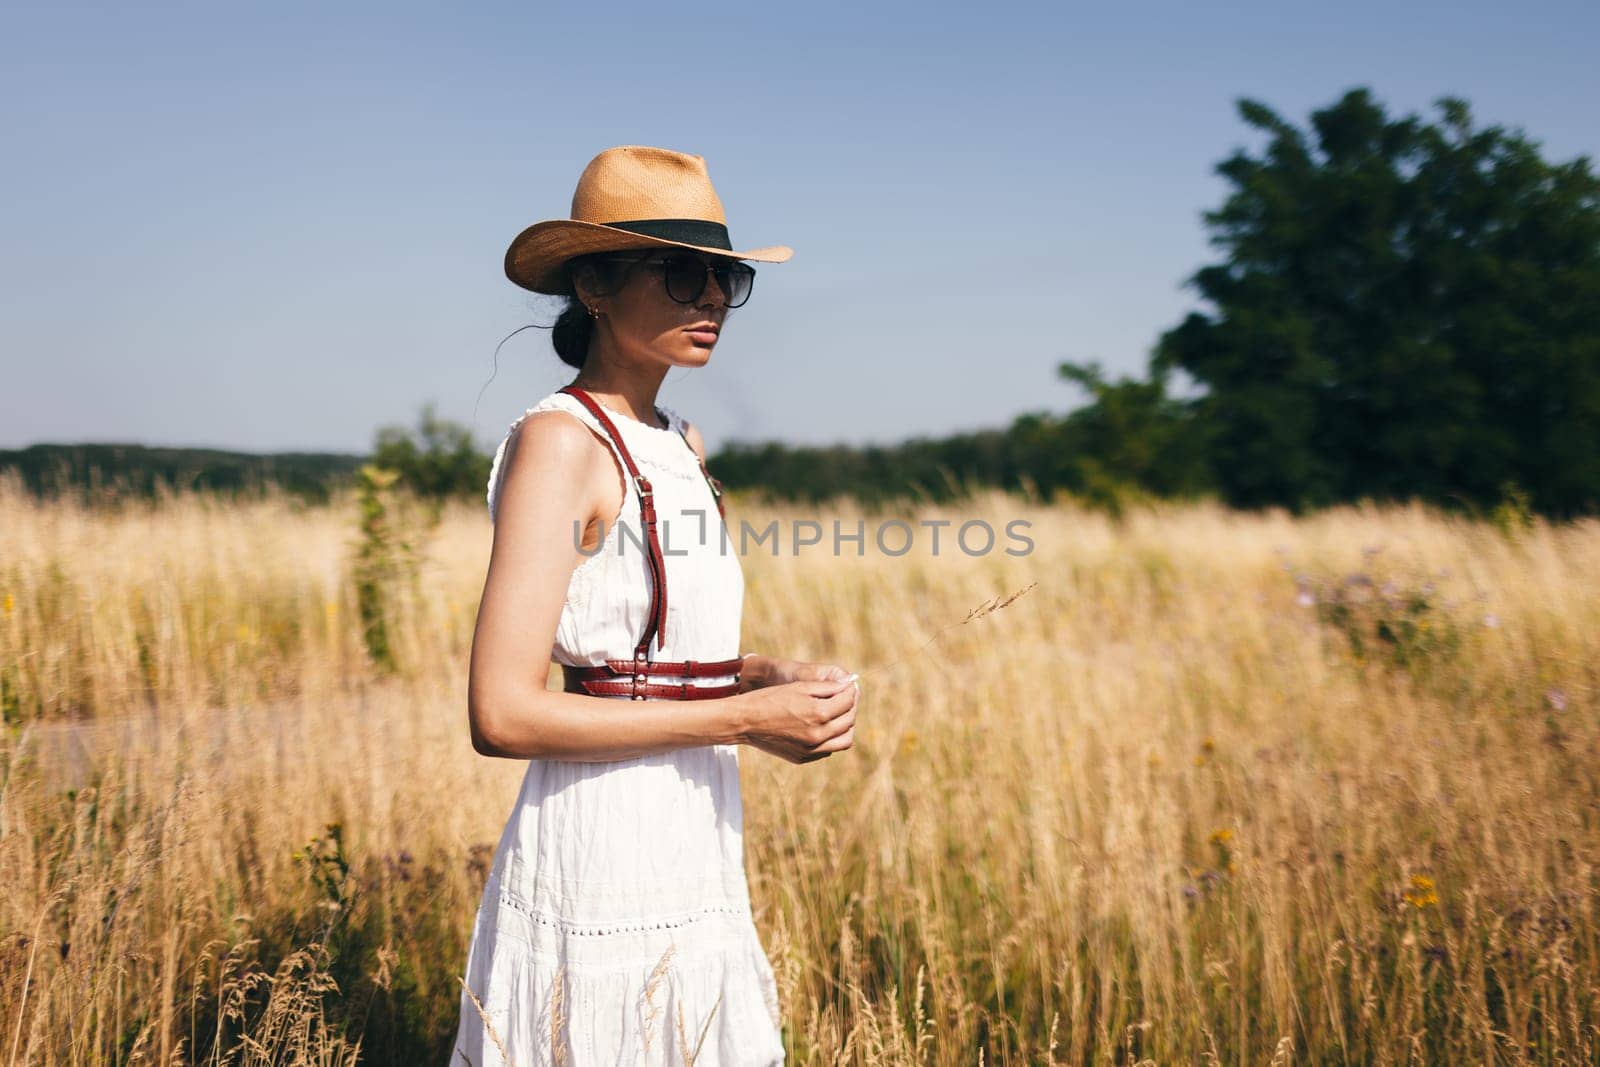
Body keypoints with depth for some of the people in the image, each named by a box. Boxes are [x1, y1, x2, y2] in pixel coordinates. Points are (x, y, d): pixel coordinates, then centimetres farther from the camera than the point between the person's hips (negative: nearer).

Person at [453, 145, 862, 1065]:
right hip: (601, 854, -8)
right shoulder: (560, 441, -13)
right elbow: (504, 714, -20)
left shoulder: (681, 445, 12)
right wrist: (743, 718, -18)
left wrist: (778, 676, 0)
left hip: (699, 857, 8)